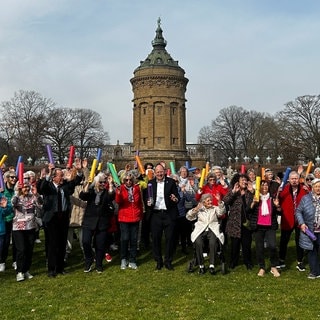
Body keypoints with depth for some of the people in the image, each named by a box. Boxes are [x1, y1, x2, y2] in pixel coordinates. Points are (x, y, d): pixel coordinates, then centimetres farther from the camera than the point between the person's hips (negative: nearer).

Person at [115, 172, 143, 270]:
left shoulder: (137, 188, 5)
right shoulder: (121, 188, -2)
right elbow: (118, 201, -17)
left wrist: (141, 214, 16)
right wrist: (118, 193, -34)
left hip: (135, 218, 3)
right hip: (124, 218, -2)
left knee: (134, 240, 6)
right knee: (124, 239, -5)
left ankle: (132, 261, 16)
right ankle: (123, 260, 13)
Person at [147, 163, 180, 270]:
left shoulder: (171, 182, 2)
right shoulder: (151, 183, 7)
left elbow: (177, 196, 0)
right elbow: (147, 197, 10)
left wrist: (176, 199, -22)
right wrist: (148, 203, -11)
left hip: (169, 214, -1)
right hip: (155, 214, 1)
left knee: (169, 238, 4)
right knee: (156, 238, 5)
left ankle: (168, 261, 18)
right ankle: (158, 261, 20)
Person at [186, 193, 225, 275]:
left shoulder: (215, 208, 21)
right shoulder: (199, 209, 21)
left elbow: (221, 212, -1)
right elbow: (189, 217, 11)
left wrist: (219, 201, -16)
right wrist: (195, 209, -4)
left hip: (212, 229, 0)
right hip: (201, 230, 0)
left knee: (213, 242, -33)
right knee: (198, 242, -31)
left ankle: (212, 265, -26)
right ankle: (201, 265, -19)